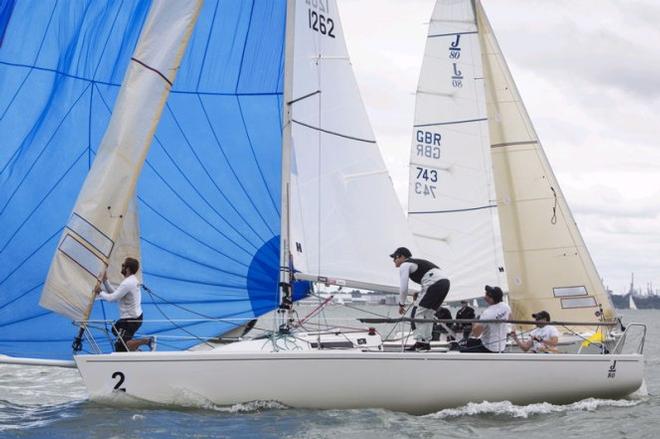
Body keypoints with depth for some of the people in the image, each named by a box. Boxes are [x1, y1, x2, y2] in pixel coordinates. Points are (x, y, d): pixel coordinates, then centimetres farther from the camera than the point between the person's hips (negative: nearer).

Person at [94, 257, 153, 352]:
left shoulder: (127, 283, -24)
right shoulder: (132, 280, 8)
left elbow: (112, 298, -23)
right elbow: (115, 293, 12)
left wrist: (100, 292, -7)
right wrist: (105, 281, 7)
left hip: (131, 320, -10)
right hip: (136, 316, 10)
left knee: (119, 347, -9)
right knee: (115, 329, 32)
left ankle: (147, 341, -15)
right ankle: (133, 348, 22)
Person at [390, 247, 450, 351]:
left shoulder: (404, 265, 3)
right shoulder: (415, 263, 31)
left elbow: (403, 287, -3)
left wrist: (401, 304, 8)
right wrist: (419, 296, 26)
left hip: (435, 284, -9)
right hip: (444, 282, 9)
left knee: (419, 313, -3)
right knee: (428, 314, 15)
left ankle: (420, 342, -6)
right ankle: (426, 342, 14)